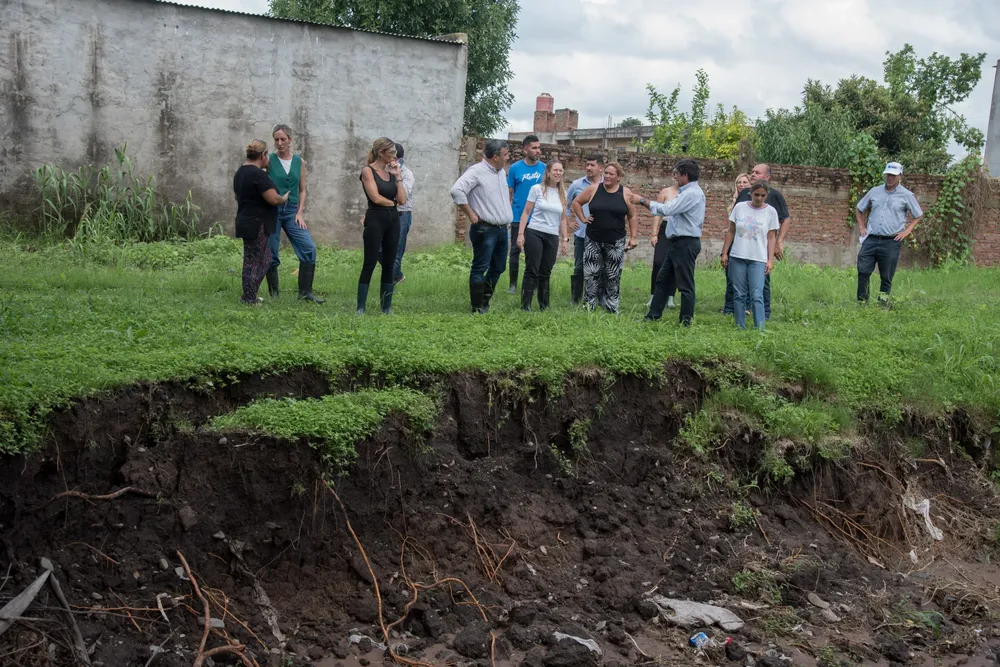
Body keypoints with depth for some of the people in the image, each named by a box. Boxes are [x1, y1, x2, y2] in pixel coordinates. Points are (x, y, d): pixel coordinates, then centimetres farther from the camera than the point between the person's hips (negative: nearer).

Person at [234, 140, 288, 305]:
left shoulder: (240, 172, 13)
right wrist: (284, 198, -4)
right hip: (257, 225, -10)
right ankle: (250, 299, 4)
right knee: (253, 261, -2)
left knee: (265, 260, 16)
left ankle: (250, 295, 18)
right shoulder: (258, 174, -18)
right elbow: (274, 199, -22)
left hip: (246, 222, 10)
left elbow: (238, 196, 26)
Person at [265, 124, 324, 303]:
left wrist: (300, 212, 2)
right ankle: (273, 294, 13)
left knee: (309, 248, -9)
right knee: (271, 254, 1)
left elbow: (302, 190, 10)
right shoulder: (269, 160, -1)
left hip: (292, 211, 3)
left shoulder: (299, 162, 8)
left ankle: (305, 291, -2)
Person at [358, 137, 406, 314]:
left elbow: (402, 199, 3)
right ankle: (360, 308, -2)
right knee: (370, 264, -6)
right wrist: (392, 202, 1)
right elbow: (376, 197, -15)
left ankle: (387, 307, 13)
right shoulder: (368, 170, -5)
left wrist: (397, 176, 0)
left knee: (389, 264, 8)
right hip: (375, 220, -6)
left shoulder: (391, 172, 12)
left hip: (393, 220, 6)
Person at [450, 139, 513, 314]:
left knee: (498, 268, 15)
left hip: (502, 229, 9)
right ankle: (478, 308, 4)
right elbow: (456, 190, -23)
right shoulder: (477, 171, -13)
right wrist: (471, 215, -18)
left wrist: (507, 217, 16)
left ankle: (485, 301, 28)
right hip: (485, 230, -9)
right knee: (480, 269, -2)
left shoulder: (502, 172, 13)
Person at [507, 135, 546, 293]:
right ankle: (513, 283, 14)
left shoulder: (544, 168, 0)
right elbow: (509, 193, 0)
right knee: (515, 250, 5)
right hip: (518, 217, -1)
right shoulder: (515, 168, -3)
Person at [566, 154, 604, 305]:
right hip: (582, 234, 1)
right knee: (579, 267, 4)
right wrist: (569, 222, 9)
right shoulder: (577, 185, 4)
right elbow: (566, 204, 17)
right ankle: (575, 299, 12)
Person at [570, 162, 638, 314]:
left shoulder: (626, 193, -1)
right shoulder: (594, 189, -1)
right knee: (591, 275, 1)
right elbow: (576, 202, 12)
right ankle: (588, 307, 9)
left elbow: (633, 217, 4)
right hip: (593, 241, 1)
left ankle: (612, 309, 13)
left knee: (613, 277, 5)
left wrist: (633, 237, 0)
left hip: (616, 243, 0)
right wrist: (583, 219, 2)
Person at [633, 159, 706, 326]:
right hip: (678, 243, 11)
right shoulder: (687, 192, 16)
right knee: (663, 279, 14)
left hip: (686, 243, -11)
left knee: (685, 284, -4)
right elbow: (671, 211, 16)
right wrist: (645, 203, 13)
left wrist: (643, 201, -14)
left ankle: (686, 322, 2)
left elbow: (667, 209, -23)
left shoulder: (692, 193, -17)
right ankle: (653, 315, 21)